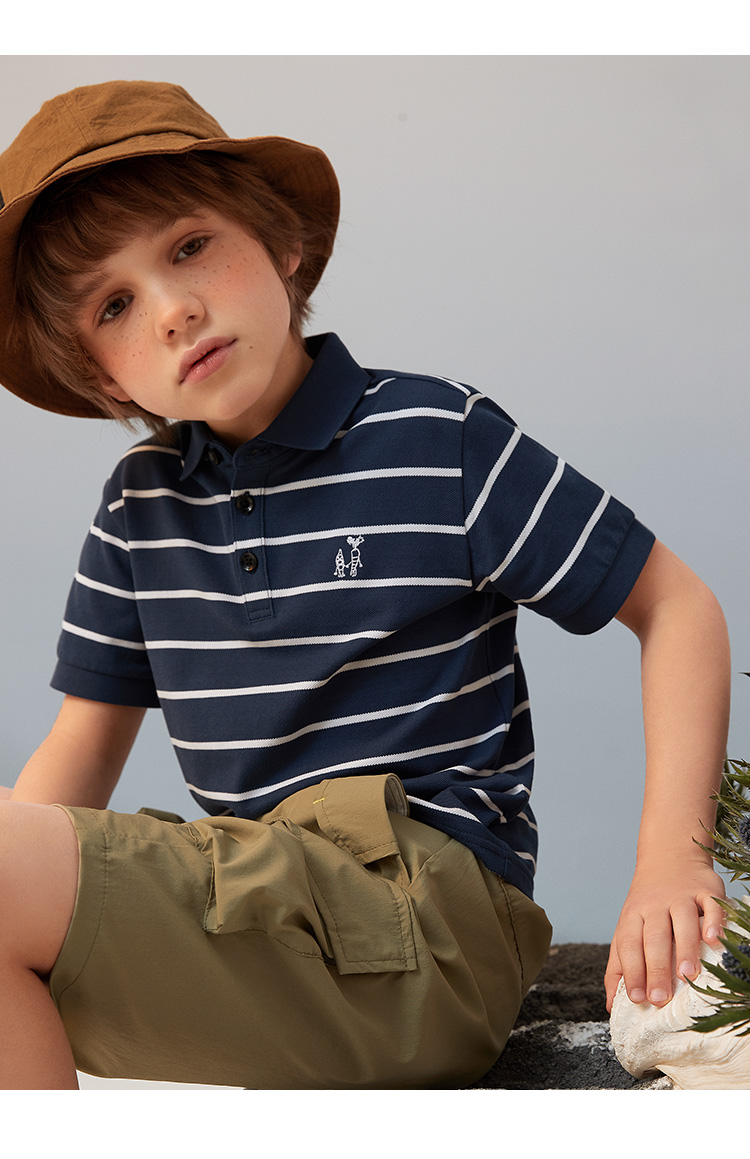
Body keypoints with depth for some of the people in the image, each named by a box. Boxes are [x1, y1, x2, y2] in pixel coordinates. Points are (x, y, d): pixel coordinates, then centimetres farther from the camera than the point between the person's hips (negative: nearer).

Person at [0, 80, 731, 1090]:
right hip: (256, 908, 6)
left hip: (429, 904, -5)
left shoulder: (438, 440, -2)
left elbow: (678, 607, 2)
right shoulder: (140, 505, 12)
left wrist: (671, 858, -10)